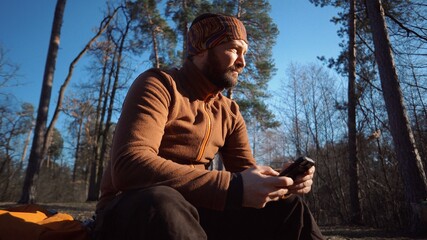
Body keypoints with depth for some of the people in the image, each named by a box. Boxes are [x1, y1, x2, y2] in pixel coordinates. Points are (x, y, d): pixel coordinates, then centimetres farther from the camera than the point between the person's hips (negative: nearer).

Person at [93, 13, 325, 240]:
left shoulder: (230, 112, 7)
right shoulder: (158, 85, -14)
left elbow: (245, 170, 6)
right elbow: (129, 166, -28)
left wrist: (281, 182, -17)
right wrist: (232, 187, -33)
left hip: (192, 209, 6)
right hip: (129, 209, -5)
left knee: (287, 207, -5)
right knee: (163, 203, -39)